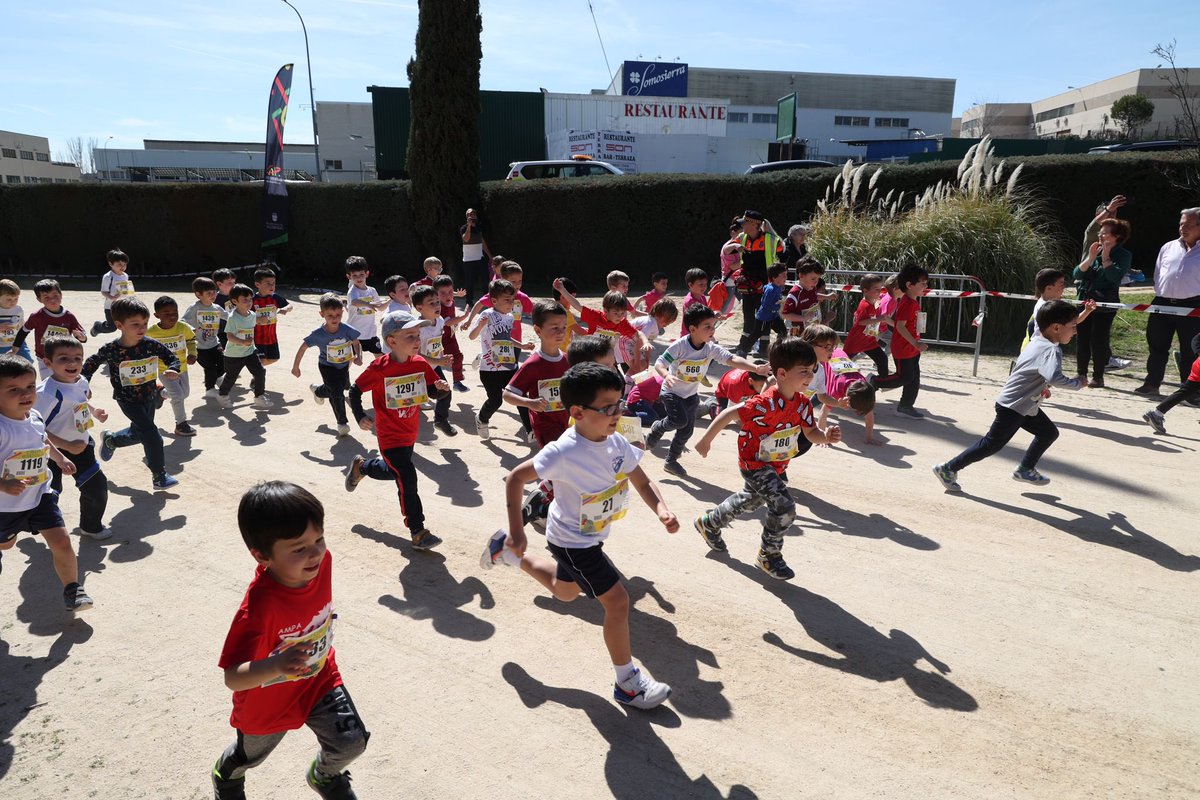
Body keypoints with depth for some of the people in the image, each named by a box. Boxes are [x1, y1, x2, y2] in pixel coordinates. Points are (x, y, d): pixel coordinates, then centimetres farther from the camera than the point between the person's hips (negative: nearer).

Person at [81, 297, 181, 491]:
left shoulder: (151, 345, -16)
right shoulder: (110, 349, -19)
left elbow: (172, 358, -8)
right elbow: (92, 363, -2)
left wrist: (172, 370, -29)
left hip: (149, 396, 4)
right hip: (128, 400, -4)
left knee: (138, 434, 23)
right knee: (151, 435, -14)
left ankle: (110, 440, 54)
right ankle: (159, 476, -4)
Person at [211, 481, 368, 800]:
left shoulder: (321, 560, -25)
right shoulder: (259, 606, -42)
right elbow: (232, 678, -41)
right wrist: (276, 666, -59)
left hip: (320, 678, 3)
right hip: (268, 701, -3)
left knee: (351, 742, 1)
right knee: (249, 756, 26)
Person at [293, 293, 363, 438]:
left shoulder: (347, 330, -26)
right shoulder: (318, 334, -29)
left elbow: (357, 343, -8)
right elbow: (303, 347, -16)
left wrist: (358, 357, -26)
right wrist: (296, 367, -10)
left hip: (343, 365, 4)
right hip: (327, 367, -4)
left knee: (345, 386, 24)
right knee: (337, 393, -13)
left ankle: (318, 390, 57)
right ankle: (342, 423, 8)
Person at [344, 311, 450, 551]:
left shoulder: (421, 364, -7)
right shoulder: (379, 368, -19)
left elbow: (433, 392, 0)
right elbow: (355, 391, -7)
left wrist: (441, 388, -22)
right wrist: (360, 417, -14)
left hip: (410, 434, 6)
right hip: (389, 435, -6)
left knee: (394, 472, 25)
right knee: (407, 478, -12)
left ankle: (361, 467, 56)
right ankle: (418, 532, -2)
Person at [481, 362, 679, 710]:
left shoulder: (616, 441, -14)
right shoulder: (563, 453, -33)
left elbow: (642, 482, -7)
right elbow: (516, 477, -23)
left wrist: (662, 510, -26)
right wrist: (517, 531, -22)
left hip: (592, 536, 8)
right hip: (572, 541, -8)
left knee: (564, 592, 31)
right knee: (618, 602, -8)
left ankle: (507, 552, 47)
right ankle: (627, 683, 11)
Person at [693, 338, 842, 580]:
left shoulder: (802, 403, -9)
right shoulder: (765, 404, -32)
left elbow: (811, 432, -4)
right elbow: (729, 414, -28)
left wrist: (826, 436, -26)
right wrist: (706, 440, -23)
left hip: (776, 467, 9)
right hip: (754, 463, -9)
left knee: (749, 501, 28)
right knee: (784, 507, -19)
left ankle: (709, 523, 53)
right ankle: (769, 556, 4)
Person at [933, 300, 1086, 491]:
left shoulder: (1037, 343, 7)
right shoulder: (1052, 350, -23)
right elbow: (1054, 377, -40)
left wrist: (1041, 387, 18)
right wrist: (1078, 383, -23)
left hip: (1025, 405, 10)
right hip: (1013, 407, -10)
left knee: (1049, 432, 20)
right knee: (992, 444, -3)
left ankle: (1026, 470, 33)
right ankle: (948, 469, 3)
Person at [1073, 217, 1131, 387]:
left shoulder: (1123, 255, -3)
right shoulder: (1094, 250, 10)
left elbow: (1116, 276, -19)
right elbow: (1077, 274, 2)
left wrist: (1106, 257, -13)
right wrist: (1090, 258, -9)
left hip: (1105, 304, -4)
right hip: (1084, 301, 5)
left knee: (1099, 340, -3)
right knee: (1082, 338, 6)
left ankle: (1098, 377, 6)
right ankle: (1081, 373, 16)